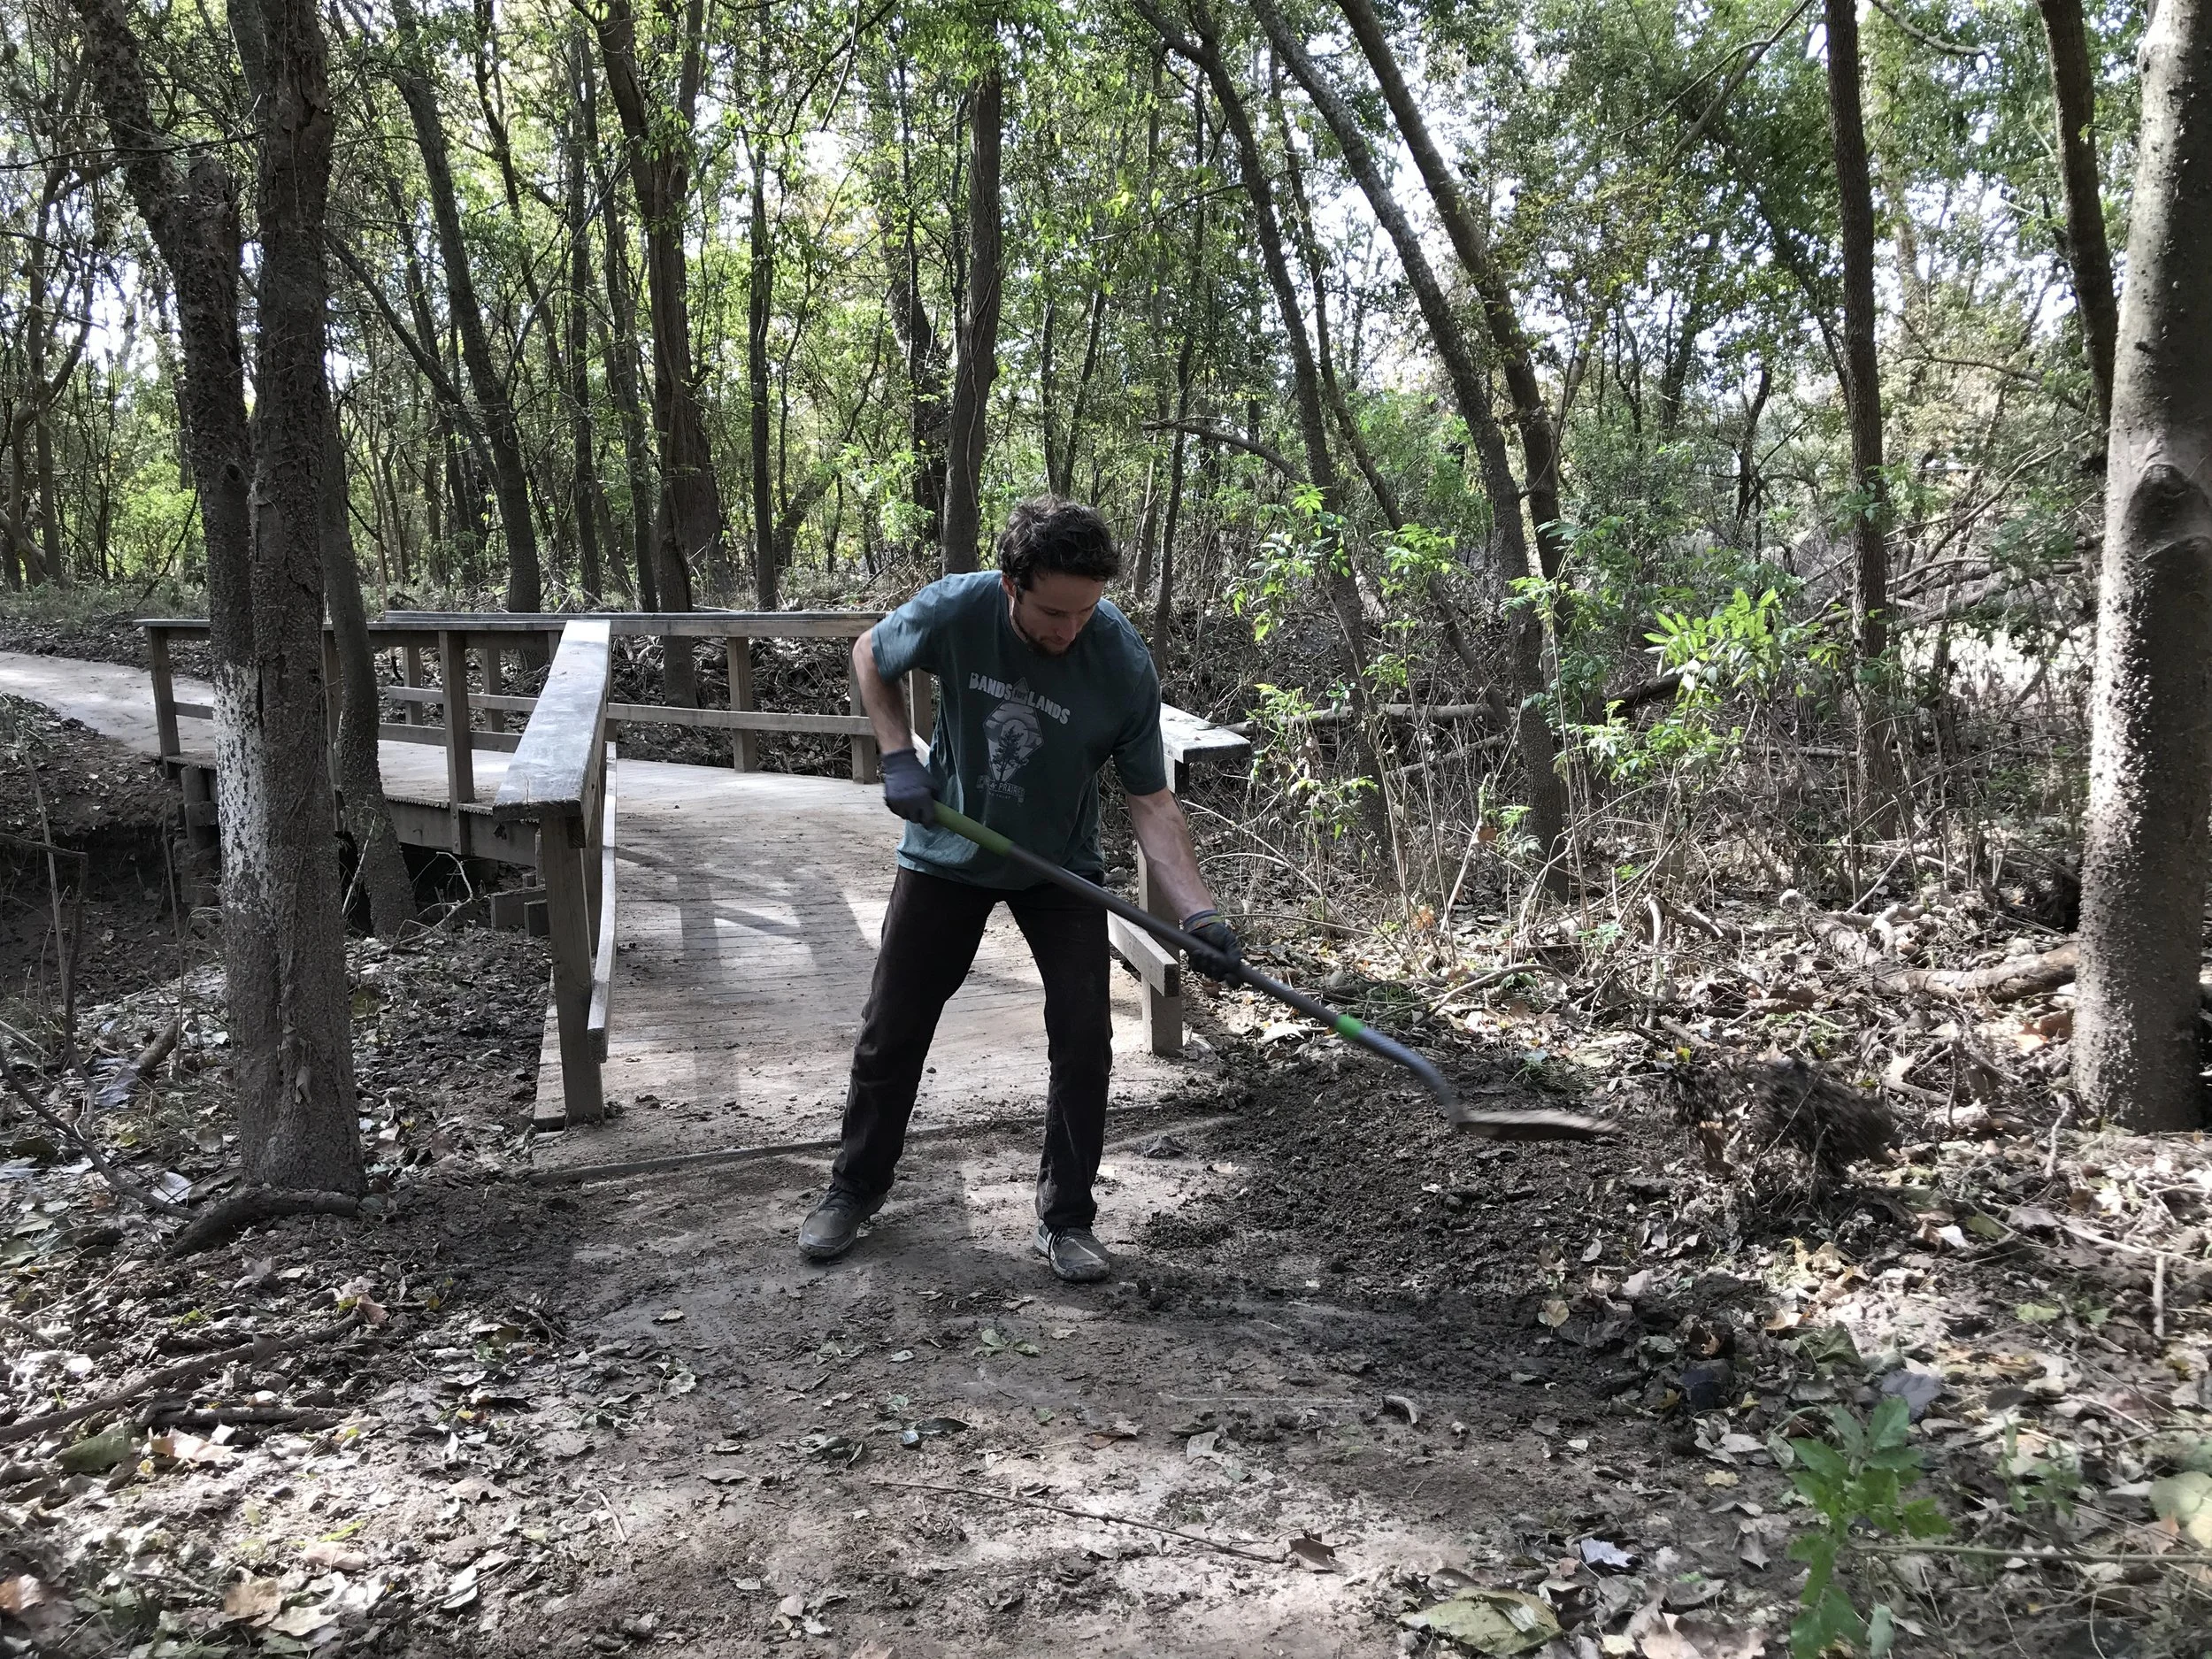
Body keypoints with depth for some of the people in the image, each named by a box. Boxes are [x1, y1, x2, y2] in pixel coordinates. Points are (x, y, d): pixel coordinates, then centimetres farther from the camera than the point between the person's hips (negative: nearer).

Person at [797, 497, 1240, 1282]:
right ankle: (854, 1189, 30)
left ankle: (1065, 1220, 13)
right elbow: (870, 656, -2)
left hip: (1060, 869, 0)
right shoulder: (954, 610, -25)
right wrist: (899, 756, -15)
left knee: (1084, 1041, -6)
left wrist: (1198, 912, -31)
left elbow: (1151, 802, -20)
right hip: (947, 854, 1)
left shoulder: (1124, 663, -26)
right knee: (890, 1034, 8)